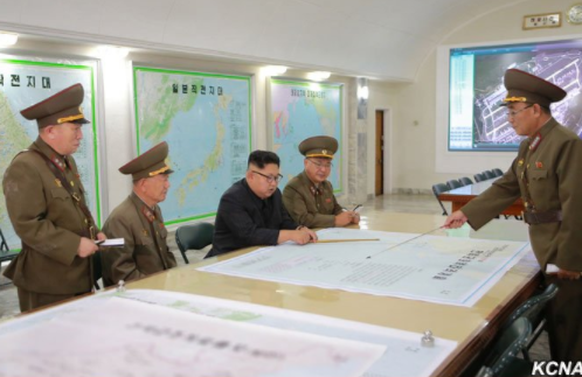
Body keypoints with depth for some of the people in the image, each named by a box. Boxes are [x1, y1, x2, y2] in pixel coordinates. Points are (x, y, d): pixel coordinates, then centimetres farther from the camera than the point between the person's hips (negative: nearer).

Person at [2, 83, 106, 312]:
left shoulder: (67, 162, 12)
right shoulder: (24, 169, -18)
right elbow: (27, 225, -23)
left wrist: (93, 233, 5)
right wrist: (74, 244, -22)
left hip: (78, 274, 9)